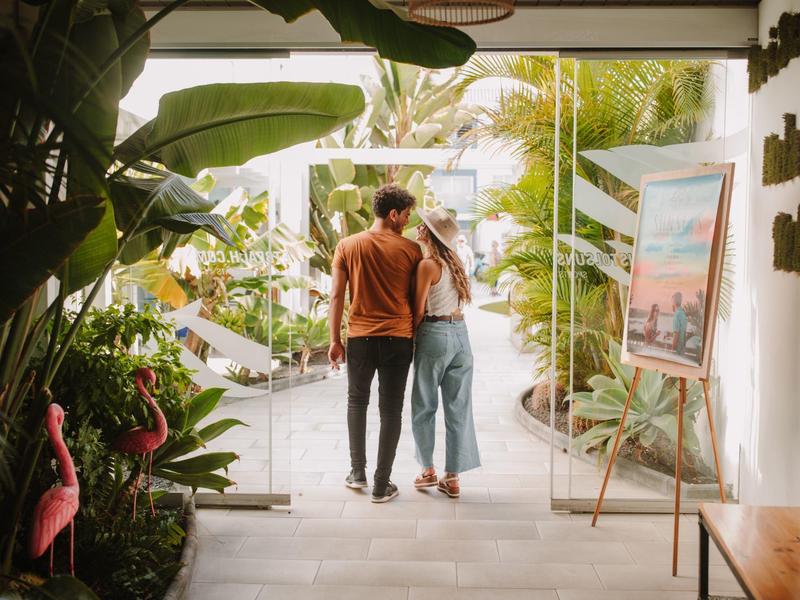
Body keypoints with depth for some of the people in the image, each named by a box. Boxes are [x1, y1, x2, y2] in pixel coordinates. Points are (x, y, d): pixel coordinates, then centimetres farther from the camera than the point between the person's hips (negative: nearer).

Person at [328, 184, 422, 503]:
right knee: (391, 410, 7)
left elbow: (337, 296, -1)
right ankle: (381, 484, 11)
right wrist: (417, 334, 16)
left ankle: (358, 472, 24)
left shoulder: (347, 245, 0)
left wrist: (334, 340, 4)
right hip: (399, 339, -1)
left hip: (360, 337, 1)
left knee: (357, 401, 21)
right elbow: (416, 297, 3)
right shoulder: (411, 249, -3)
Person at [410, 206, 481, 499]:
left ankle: (428, 470, 19)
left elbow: (418, 311, -10)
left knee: (424, 406, 10)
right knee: (458, 408, 7)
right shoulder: (453, 259, 9)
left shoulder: (428, 265, -13)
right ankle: (452, 478, 13)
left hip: (435, 335, -7)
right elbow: (461, 297, 12)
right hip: (461, 334, 7)